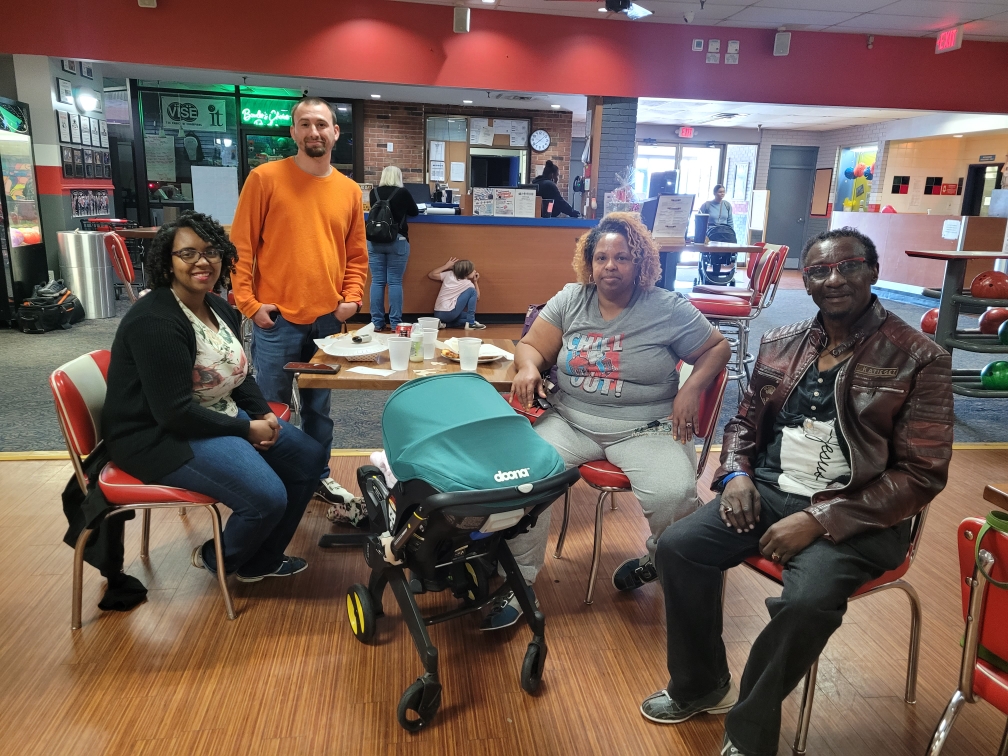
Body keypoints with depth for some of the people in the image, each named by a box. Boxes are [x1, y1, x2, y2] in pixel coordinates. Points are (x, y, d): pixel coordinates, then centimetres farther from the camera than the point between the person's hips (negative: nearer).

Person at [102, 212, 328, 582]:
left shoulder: (219, 308, 6)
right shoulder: (155, 322, -23)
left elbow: (238, 375, 16)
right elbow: (174, 412, -26)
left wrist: (264, 414, -3)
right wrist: (247, 430, -19)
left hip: (220, 416, 10)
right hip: (160, 435, -10)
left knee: (310, 457, 4)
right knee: (268, 497, -25)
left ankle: (261, 560, 21)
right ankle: (217, 559, 11)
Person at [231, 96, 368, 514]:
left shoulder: (349, 190, 8)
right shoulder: (265, 178, -4)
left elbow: (356, 255, 13)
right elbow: (241, 246, -5)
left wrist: (351, 298, 0)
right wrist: (248, 303, -10)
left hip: (328, 320, 4)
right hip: (277, 320, -3)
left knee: (318, 407, 16)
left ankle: (319, 476, 31)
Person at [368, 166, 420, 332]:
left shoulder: (374, 193, 6)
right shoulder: (403, 193, -2)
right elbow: (415, 212, 14)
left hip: (375, 241, 3)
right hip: (397, 241, -3)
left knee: (377, 281, 4)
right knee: (395, 282, 0)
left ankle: (377, 322, 5)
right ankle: (395, 322, 0)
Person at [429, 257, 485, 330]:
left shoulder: (449, 274, 9)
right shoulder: (469, 284, -2)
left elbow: (430, 275, 18)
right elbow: (477, 297, 14)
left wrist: (446, 266, 22)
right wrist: (476, 282, 20)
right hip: (450, 314, -7)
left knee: (467, 316, 29)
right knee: (472, 291, -2)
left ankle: (445, 324, 7)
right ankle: (471, 323, -2)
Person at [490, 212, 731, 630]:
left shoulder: (669, 309, 0)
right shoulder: (570, 300, 7)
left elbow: (718, 348, 8)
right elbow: (531, 345, 7)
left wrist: (691, 389, -9)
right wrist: (528, 367, -17)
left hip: (645, 428, -2)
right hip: (571, 420, 2)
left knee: (674, 494, -28)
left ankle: (658, 560, 10)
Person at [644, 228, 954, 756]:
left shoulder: (919, 359, -6)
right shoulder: (780, 345, 9)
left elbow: (921, 474, -10)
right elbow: (745, 420, 20)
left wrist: (818, 520, -19)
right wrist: (736, 472, -3)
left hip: (857, 515, -4)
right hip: (768, 492, 5)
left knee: (807, 600, -32)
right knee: (677, 547, -14)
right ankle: (700, 686, 10)